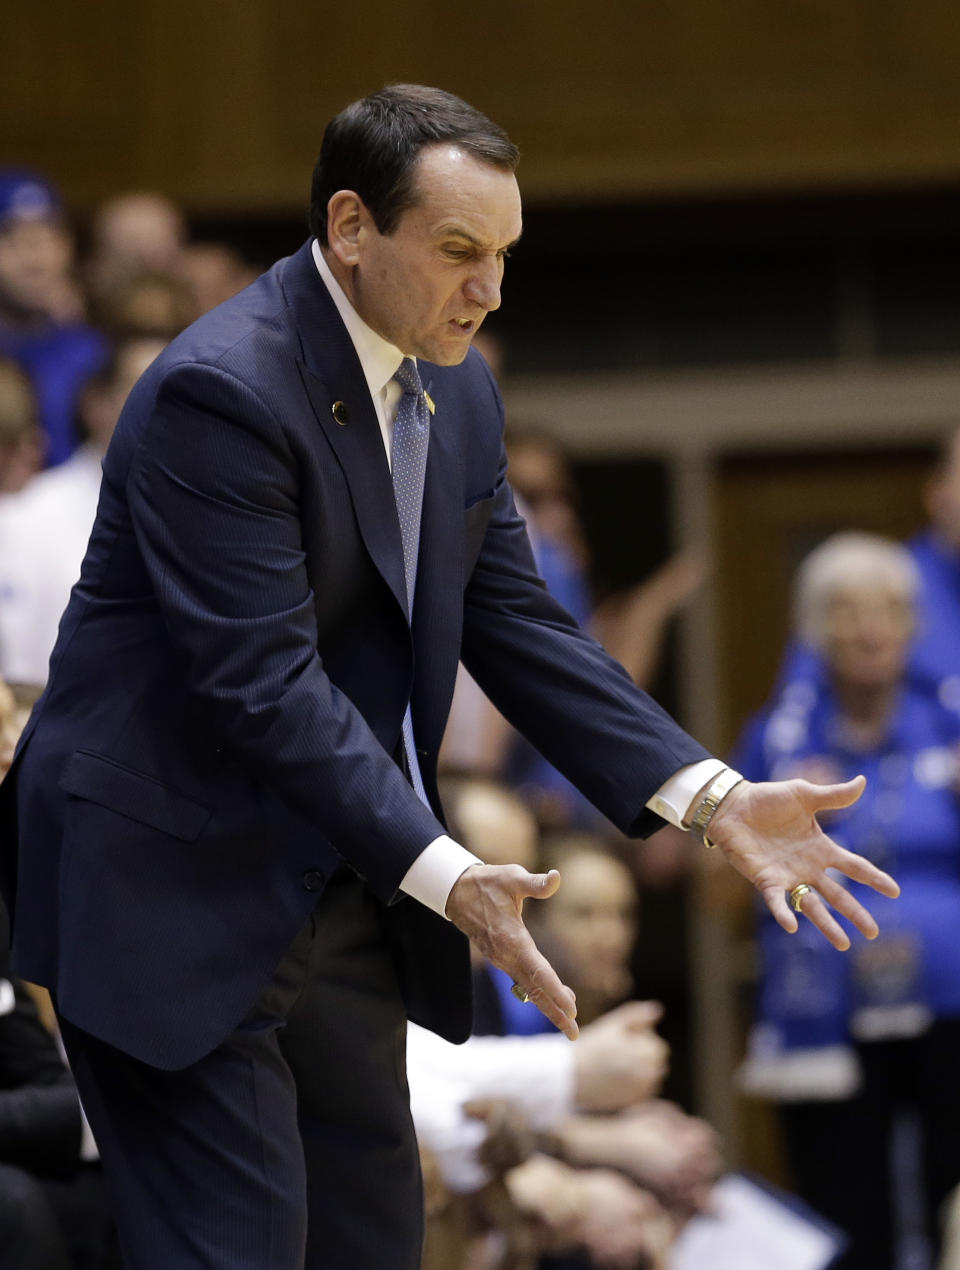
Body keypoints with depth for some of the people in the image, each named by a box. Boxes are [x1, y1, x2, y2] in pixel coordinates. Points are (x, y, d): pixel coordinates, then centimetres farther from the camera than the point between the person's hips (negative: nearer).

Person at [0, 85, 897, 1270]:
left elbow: (515, 627, 9)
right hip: (177, 892, -9)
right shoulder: (221, 391, -20)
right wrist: (443, 876, -32)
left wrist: (712, 797, -2)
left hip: (344, 892, 9)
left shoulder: (456, 393, 8)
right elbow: (264, 680, -25)